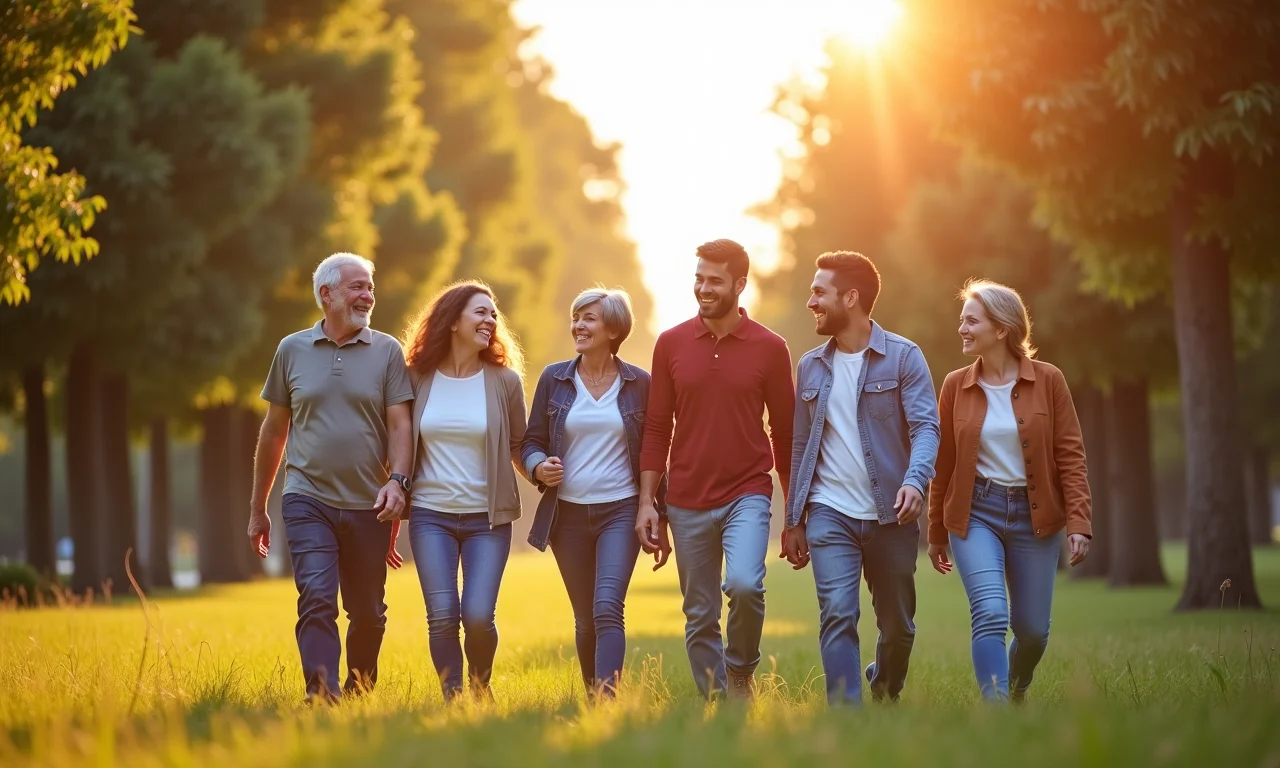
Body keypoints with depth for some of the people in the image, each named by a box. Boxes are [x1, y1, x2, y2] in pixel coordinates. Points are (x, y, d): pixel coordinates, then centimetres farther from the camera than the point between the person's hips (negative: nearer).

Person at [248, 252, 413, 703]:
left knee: (368, 614, 8)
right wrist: (257, 508, 16)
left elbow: (399, 424, 0)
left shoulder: (387, 352, 5)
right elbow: (274, 430, 14)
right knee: (317, 600, -16)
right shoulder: (292, 350, 7)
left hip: (368, 507, 1)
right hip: (309, 501, -1)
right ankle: (322, 698, -23)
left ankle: (359, 697, 25)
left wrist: (397, 480, -19)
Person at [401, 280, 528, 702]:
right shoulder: (418, 378, 3)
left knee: (478, 616, -11)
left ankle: (480, 691, 16)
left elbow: (519, 446, 8)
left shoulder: (504, 380, 2)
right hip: (430, 514, 1)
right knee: (442, 616, -8)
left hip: (487, 517, 0)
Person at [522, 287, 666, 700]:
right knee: (584, 619, 10)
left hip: (621, 510, -2)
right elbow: (533, 442, 9)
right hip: (568, 512, 2)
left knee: (608, 608, -19)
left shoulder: (639, 383, 1)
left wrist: (661, 514, 5)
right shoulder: (554, 378, 4)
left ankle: (607, 699, -25)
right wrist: (539, 468, -13)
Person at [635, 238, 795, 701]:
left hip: (747, 494, -2)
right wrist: (646, 501, 0)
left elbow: (784, 432, 4)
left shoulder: (769, 348, -1)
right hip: (687, 503, 2)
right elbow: (657, 428, 5)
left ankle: (741, 669, 2)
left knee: (744, 584, -25)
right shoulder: (671, 344, 3)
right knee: (700, 618, 6)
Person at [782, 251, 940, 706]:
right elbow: (801, 447, 14)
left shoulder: (903, 357, -2)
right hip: (830, 514, 2)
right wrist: (794, 521, 11)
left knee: (897, 626, 9)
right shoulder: (810, 366, 10)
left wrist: (915, 481, -31)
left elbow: (925, 426, -12)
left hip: (891, 515, -2)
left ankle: (886, 698, 36)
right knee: (837, 615, -14)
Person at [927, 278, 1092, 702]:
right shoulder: (956, 385, 1)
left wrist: (1079, 523, -10)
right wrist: (937, 533, 11)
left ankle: (1016, 697, 35)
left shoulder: (1047, 381, -3)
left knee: (1033, 630, 7)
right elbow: (944, 462, 7)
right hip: (976, 512, 0)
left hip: (1034, 514, 0)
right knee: (990, 614, -19)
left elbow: (1070, 455, -2)